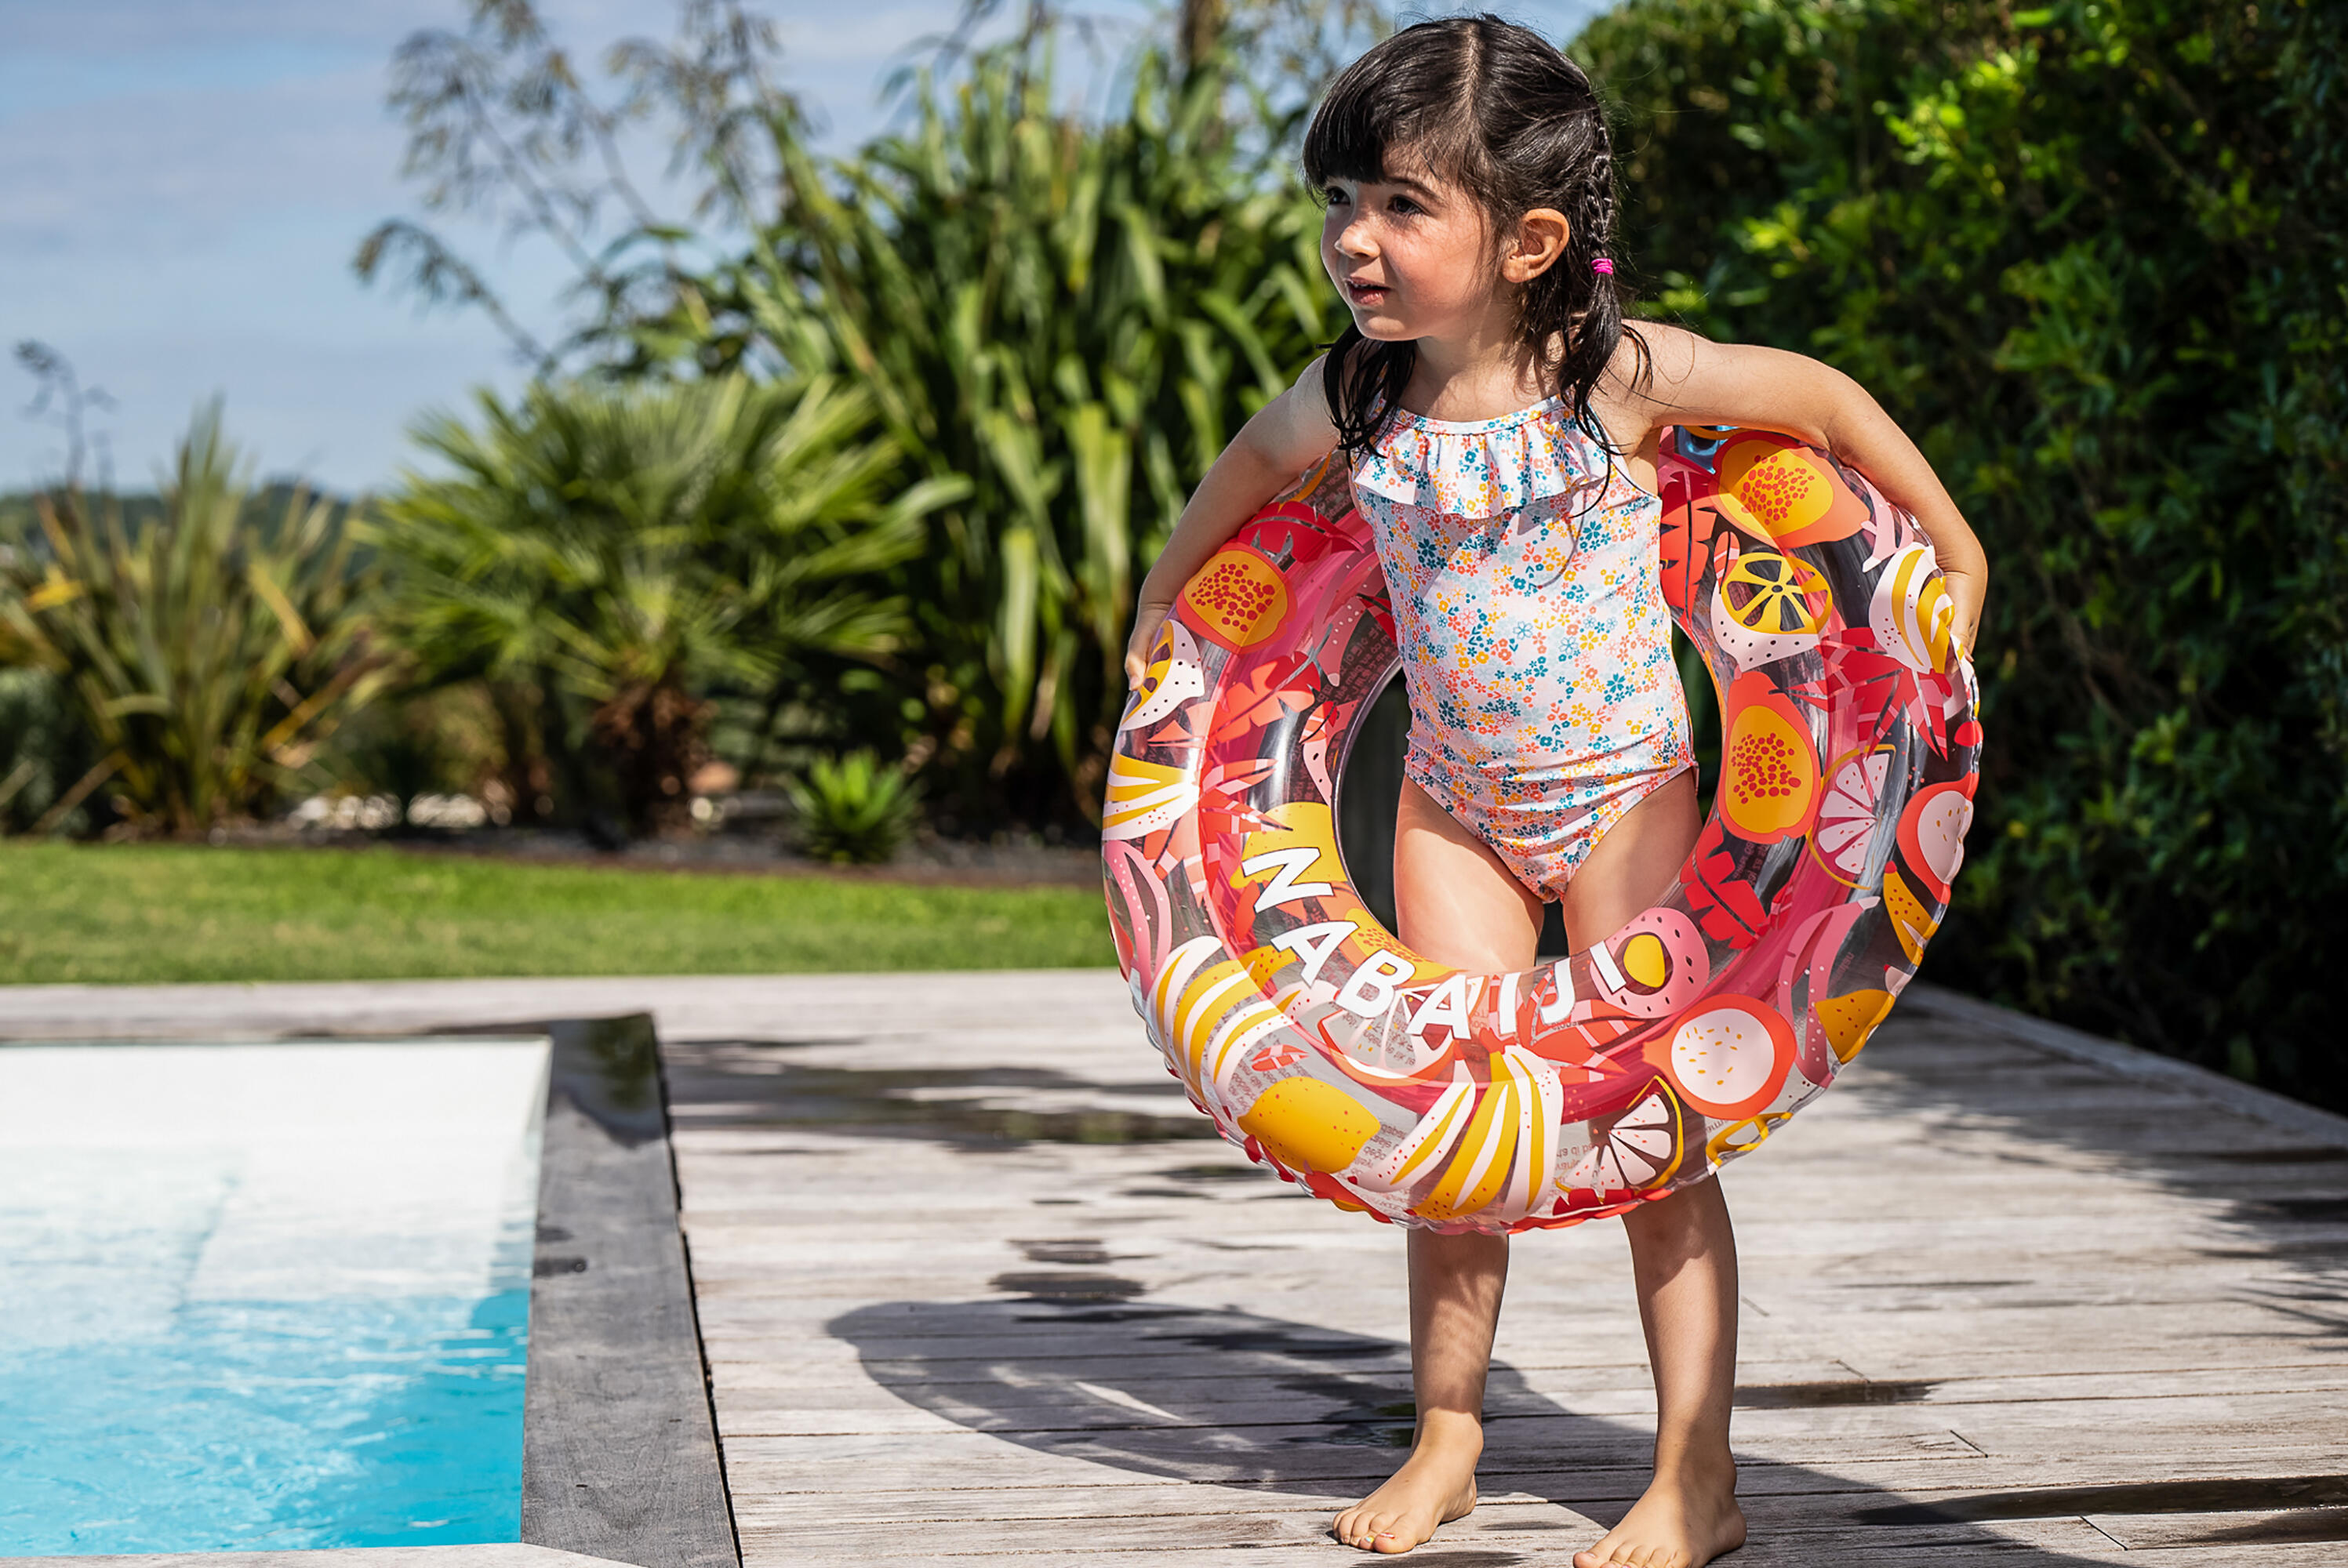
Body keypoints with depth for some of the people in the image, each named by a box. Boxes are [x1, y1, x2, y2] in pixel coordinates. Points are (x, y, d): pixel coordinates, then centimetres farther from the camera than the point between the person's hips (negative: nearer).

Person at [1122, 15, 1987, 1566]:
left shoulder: (1619, 372, -20)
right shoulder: (1353, 398, -9)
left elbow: (1822, 396, -6)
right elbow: (1250, 467, 14)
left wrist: (1952, 551, -1)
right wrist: (1163, 600, 25)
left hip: (1620, 789, -3)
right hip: (1454, 801, 4)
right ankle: (1447, 1439, 20)